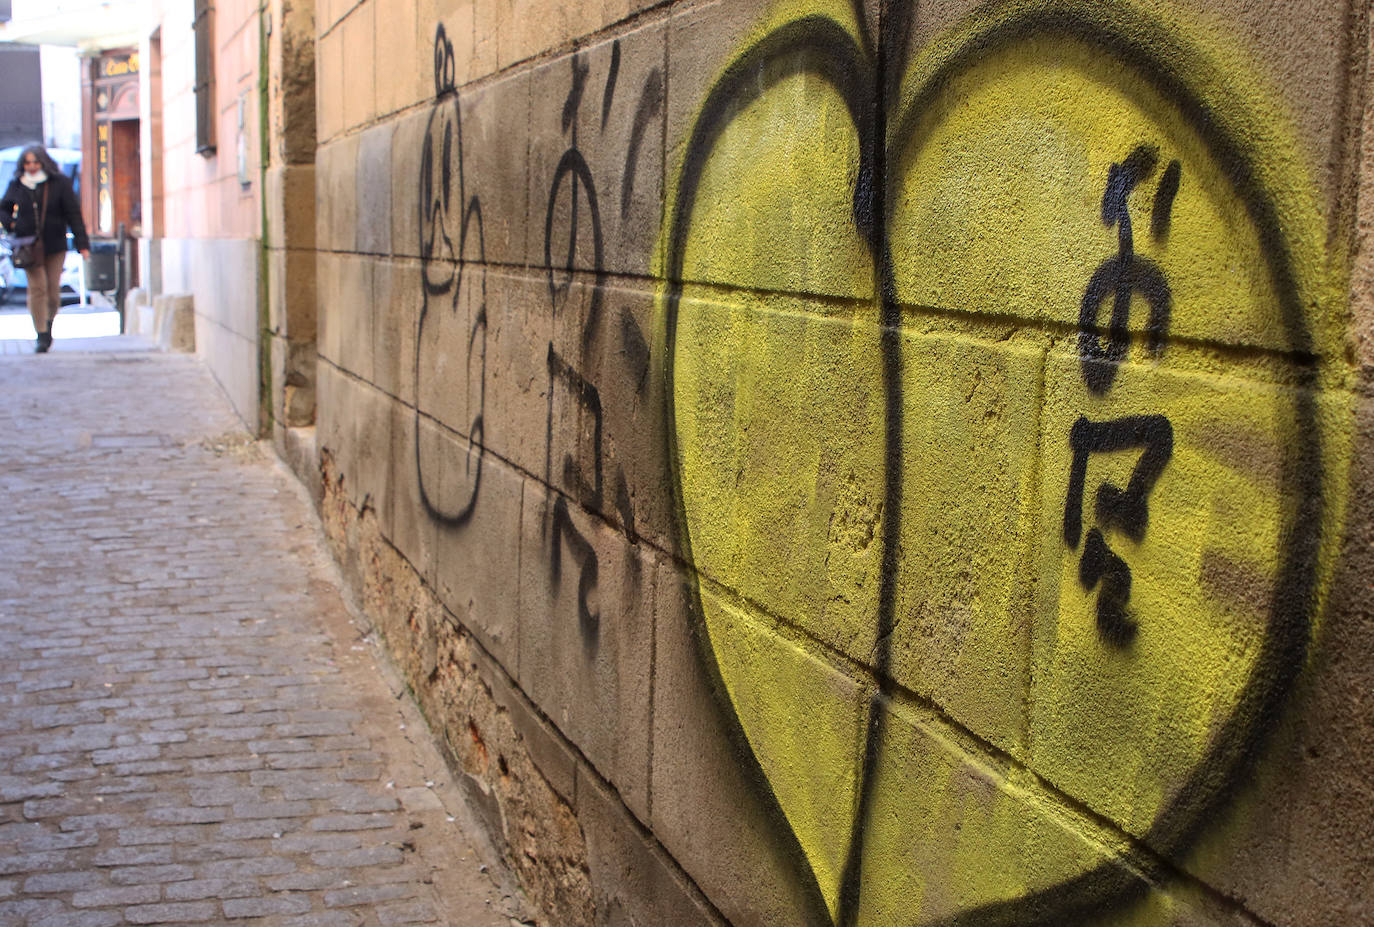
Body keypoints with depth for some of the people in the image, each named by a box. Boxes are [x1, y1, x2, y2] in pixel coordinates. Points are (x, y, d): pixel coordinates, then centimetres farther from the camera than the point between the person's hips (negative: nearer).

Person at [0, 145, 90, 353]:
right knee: (37, 287, -9)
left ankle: (48, 323, 29)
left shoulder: (59, 183, -1)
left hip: (55, 245, 0)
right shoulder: (17, 186, 5)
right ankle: (42, 335, -5)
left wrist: (82, 243, -7)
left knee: (53, 289, 2)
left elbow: (73, 214, -1)